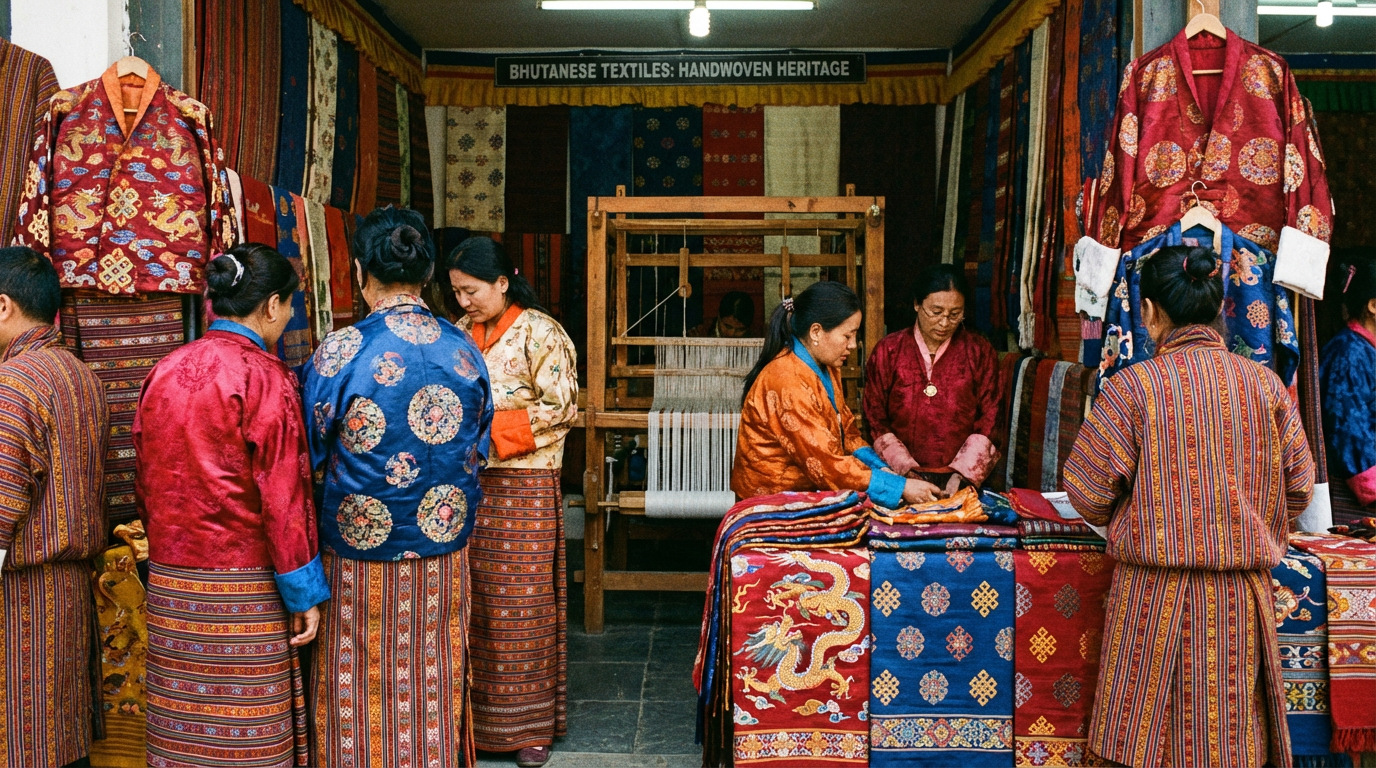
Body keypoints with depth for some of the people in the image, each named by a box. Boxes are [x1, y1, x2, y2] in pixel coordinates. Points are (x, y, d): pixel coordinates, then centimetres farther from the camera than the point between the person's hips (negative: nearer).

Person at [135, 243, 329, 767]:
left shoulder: (163, 373, 5)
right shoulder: (264, 376, -13)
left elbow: (146, 485, 12)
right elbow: (283, 495, -13)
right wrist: (305, 595, -7)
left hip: (169, 586, 6)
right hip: (243, 589, -6)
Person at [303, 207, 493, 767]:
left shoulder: (339, 352, -14)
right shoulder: (464, 349, -3)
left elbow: (310, 460, -4)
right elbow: (478, 453, 6)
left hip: (359, 558, -3)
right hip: (445, 557, 3)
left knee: (361, 702, 13)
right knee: (434, 693, 17)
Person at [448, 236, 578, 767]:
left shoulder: (541, 334, -7)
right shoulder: (461, 333, 12)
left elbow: (559, 409, -12)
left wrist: (491, 430, -16)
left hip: (523, 485, -5)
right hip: (468, 482, 6)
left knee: (522, 604, 0)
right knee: (472, 601, 8)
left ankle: (530, 723, 11)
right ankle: (478, 710, 21)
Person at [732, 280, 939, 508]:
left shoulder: (825, 368, 8)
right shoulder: (789, 383, -22)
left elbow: (846, 430, 12)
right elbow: (826, 465, -24)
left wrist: (879, 467, -6)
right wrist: (900, 487, -22)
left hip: (809, 492, 9)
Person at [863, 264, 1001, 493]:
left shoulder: (980, 352, 8)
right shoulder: (888, 351, 6)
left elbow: (988, 423, 5)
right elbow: (875, 421, 4)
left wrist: (962, 474, -10)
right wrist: (907, 471, -10)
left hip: (963, 481, 0)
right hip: (901, 480, 0)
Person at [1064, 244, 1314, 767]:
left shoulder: (1134, 385, -10)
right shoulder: (1266, 383, 0)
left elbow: (1087, 490, -6)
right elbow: (1298, 488, 6)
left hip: (1155, 593, -3)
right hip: (1242, 602, 3)